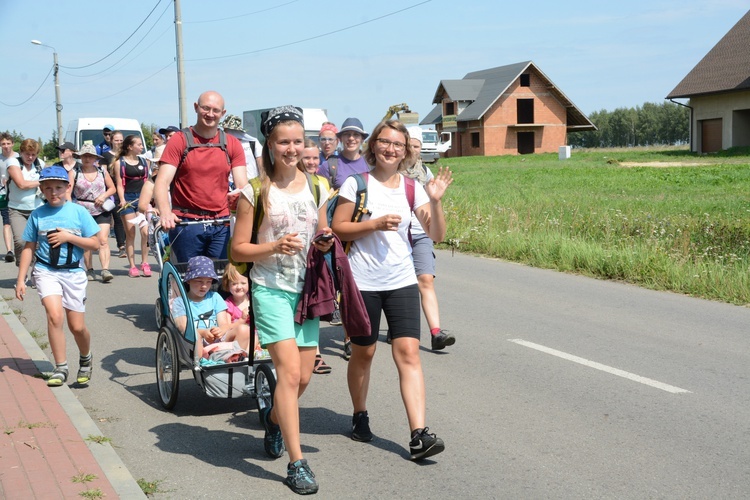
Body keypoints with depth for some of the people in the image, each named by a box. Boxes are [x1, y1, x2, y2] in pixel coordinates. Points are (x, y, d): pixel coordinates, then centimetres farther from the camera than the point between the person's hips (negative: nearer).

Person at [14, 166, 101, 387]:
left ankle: (85, 360, 33)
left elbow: (94, 244, -2)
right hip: (46, 271, 0)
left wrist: (68, 237, -15)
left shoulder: (78, 212, -2)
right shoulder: (37, 215, 0)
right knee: (55, 316, -20)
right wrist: (21, 279, 3)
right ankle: (60, 368, -7)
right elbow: (29, 248, 5)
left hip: (73, 272, 0)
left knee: (77, 326, 3)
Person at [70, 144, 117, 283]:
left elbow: (112, 188, 13)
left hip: (102, 211, 0)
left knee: (103, 240, -12)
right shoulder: (74, 172, 1)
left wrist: (104, 195, -6)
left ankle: (105, 270, -19)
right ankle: (89, 270, 18)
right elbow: (67, 191, -7)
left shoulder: (102, 171, 7)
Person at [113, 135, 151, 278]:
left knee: (145, 232, -9)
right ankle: (132, 266, 4)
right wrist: (122, 200, -15)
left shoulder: (144, 162, 14)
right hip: (128, 199, -3)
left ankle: (145, 263, 1)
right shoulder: (119, 162, 2)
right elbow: (119, 184, -1)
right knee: (130, 234, -1)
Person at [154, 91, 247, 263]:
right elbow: (162, 182, -10)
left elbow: (242, 186, 0)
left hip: (221, 226, 2)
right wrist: (165, 213, -29)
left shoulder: (232, 145, 7)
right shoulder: (179, 141, -1)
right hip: (185, 224, -2)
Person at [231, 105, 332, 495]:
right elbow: (238, 250, -4)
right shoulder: (255, 190, -5)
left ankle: (274, 417, 42)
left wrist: (325, 244, -3)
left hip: (306, 289, 5)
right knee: (289, 371, -14)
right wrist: (274, 247, -19)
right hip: (271, 290, -5)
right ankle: (297, 463, -7)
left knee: (303, 377, 9)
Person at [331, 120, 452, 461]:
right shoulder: (357, 183, -2)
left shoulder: (412, 189, 6)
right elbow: (338, 228, -6)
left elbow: (436, 235, 3)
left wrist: (435, 201, -12)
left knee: (408, 353, -7)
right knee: (363, 352, 11)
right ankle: (360, 416, 34)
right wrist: (376, 223, -16)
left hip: (402, 282, 2)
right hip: (363, 282, -2)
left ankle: (419, 435, -11)